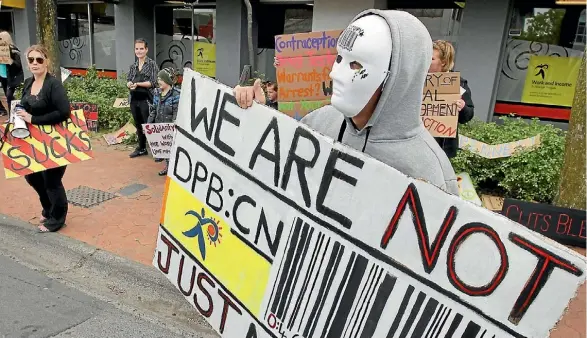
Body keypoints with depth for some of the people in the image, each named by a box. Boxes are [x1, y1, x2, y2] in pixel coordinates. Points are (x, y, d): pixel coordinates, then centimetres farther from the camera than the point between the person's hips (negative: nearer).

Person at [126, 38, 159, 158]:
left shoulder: (152, 64, -3)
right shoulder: (133, 66, 14)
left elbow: (153, 82, -11)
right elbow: (128, 81, 15)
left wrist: (137, 84, -17)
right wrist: (130, 84, -8)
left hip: (146, 99, -6)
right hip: (134, 99, 6)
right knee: (138, 125, 14)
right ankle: (141, 148, 26)